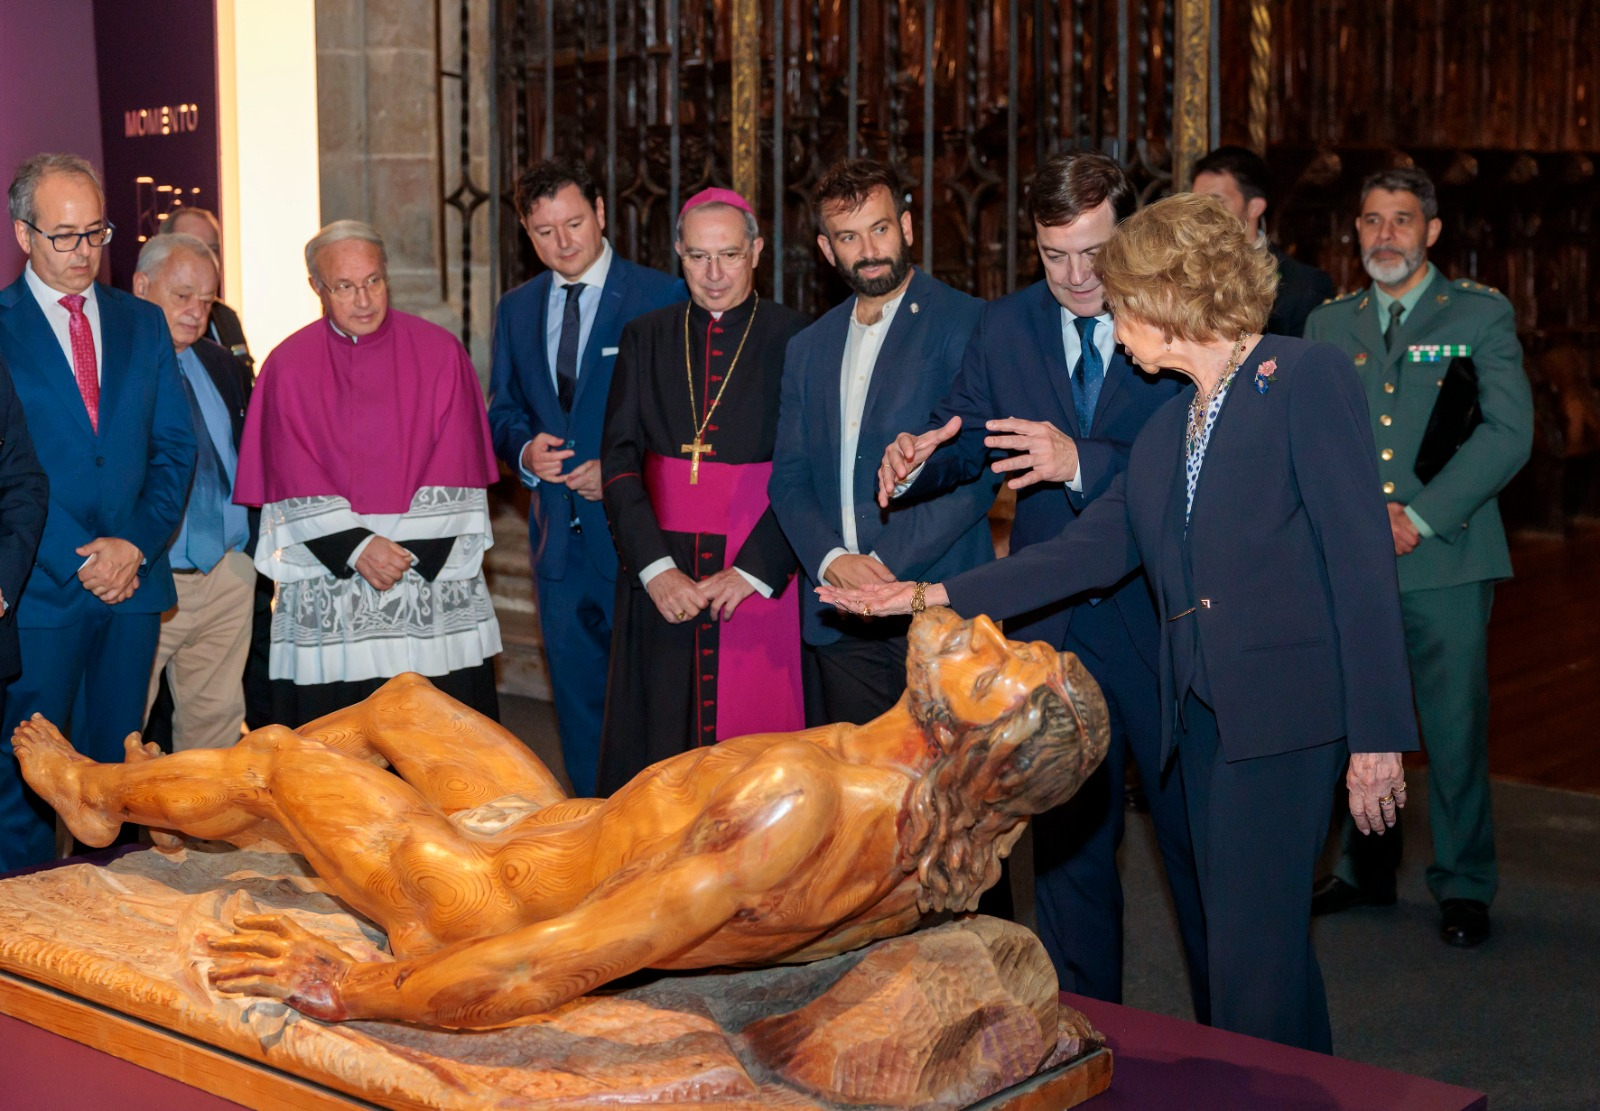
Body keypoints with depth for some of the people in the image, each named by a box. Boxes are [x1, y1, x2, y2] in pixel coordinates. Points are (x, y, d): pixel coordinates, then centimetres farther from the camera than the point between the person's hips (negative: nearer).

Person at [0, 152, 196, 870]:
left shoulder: (142, 323, 12)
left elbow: (174, 448, 9)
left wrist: (136, 545, -5)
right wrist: (77, 561, -11)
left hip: (133, 581, 4)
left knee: (115, 764, 11)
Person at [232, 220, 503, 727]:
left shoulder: (440, 352, 4)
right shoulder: (289, 366, 4)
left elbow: (455, 472, -2)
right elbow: (296, 485, -1)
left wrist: (408, 551, -12)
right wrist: (355, 548, -14)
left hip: (436, 595, 0)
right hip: (327, 602, 0)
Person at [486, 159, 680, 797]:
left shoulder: (660, 298, -5)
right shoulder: (516, 310, 12)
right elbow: (502, 409, 17)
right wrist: (525, 450, -5)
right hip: (559, 534, 5)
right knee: (576, 690, 13)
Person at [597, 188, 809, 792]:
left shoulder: (792, 339, 0)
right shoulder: (646, 339, 9)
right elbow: (620, 459, 3)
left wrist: (752, 571, -15)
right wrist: (655, 567, -10)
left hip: (761, 578, -2)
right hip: (661, 578, 3)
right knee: (655, 755, 3)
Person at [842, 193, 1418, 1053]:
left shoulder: (1306, 377, -5)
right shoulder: (1172, 422, 18)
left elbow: (1361, 556, -11)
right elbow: (1100, 544, 13)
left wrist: (1377, 732, -15)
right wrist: (939, 596, 7)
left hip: (1283, 710, -7)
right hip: (1201, 713, 8)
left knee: (1251, 952, -8)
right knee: (1258, 944, 12)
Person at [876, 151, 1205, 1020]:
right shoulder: (1003, 328, 6)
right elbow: (965, 433, 8)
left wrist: (1080, 461, -31)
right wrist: (918, 457, -15)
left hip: (1163, 620, -3)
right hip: (1051, 621, 4)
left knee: (1195, 831, 8)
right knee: (1066, 833, 13)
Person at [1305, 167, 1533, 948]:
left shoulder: (1482, 317, 5)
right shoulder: (1328, 326, 14)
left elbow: (1509, 434, -3)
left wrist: (1419, 516, -11)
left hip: (1446, 560, -3)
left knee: (1456, 730, 0)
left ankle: (1463, 886, 14)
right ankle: (1365, 869, 24)